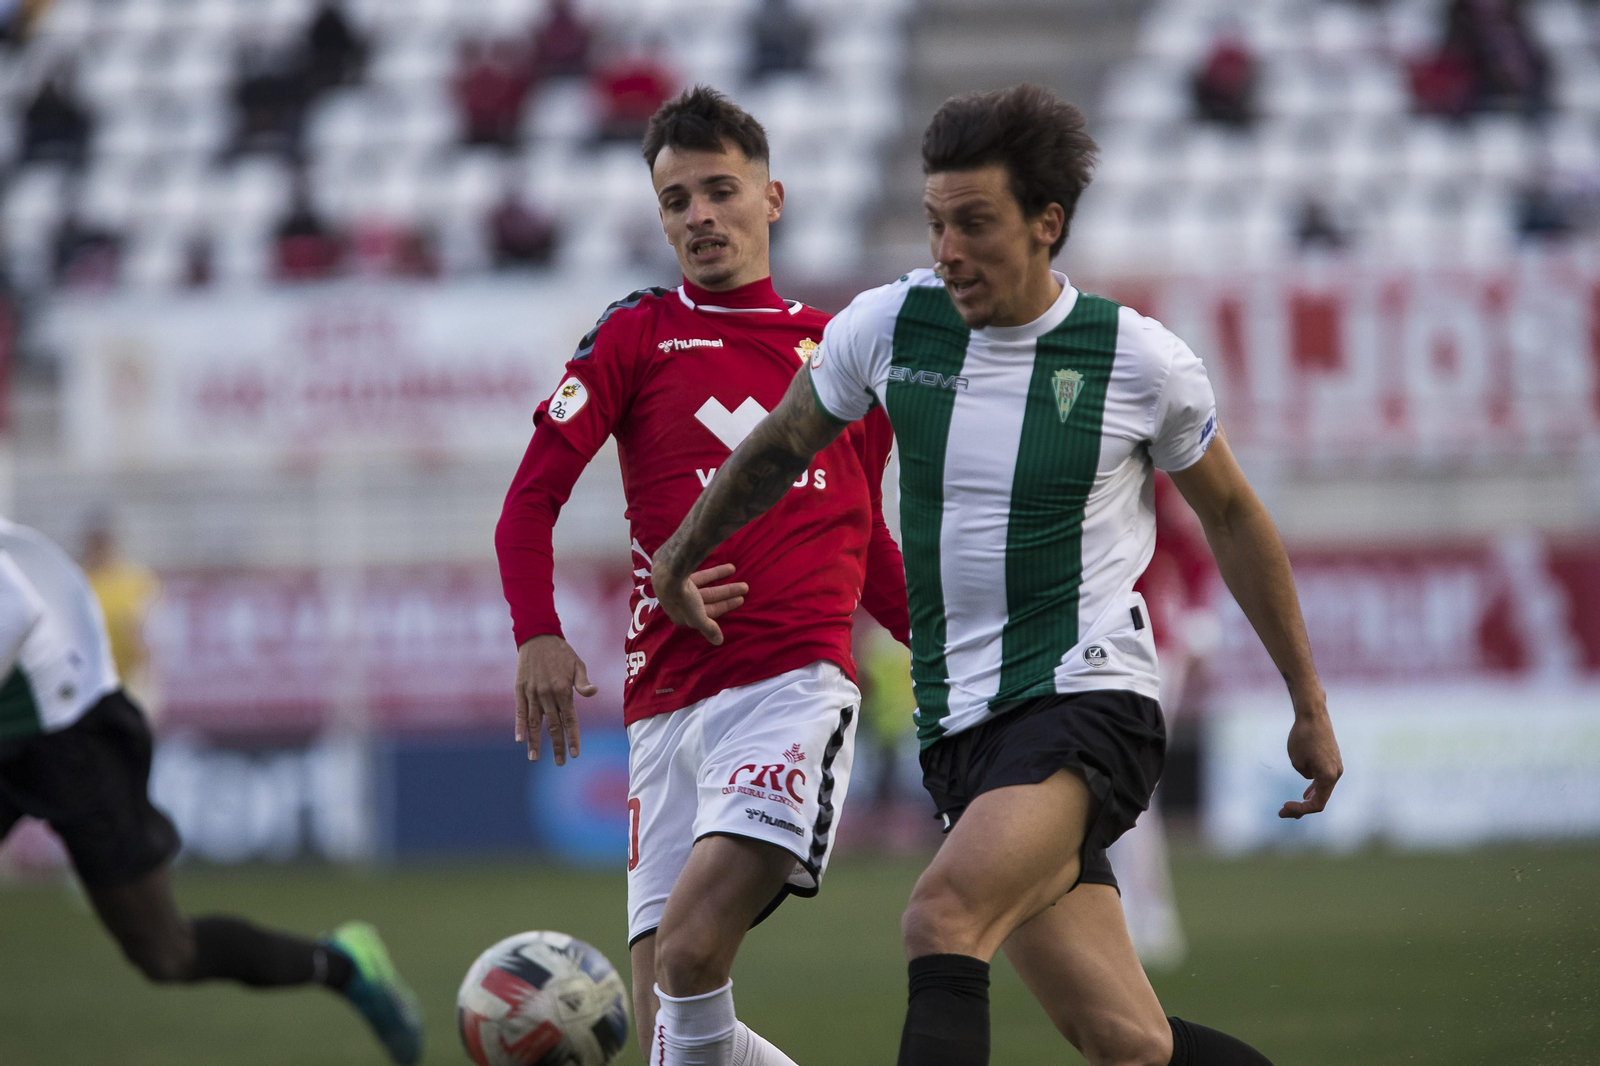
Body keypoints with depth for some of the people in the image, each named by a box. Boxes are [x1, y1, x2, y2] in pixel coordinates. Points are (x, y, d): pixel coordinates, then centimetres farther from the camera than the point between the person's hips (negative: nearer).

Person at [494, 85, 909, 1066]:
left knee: (690, 946, -26)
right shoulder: (636, 336, 11)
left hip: (798, 682, -2)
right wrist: (538, 635, -11)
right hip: (669, 699, 2)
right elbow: (533, 498, 5)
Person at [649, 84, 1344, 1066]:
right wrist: (680, 558, 33)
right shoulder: (889, 325, 3)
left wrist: (1311, 708, 15)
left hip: (1091, 700, -4)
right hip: (961, 726, 4)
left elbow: (1232, 517, 11)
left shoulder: (1141, 359, -4)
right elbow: (783, 447, 23)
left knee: (942, 919, -30)